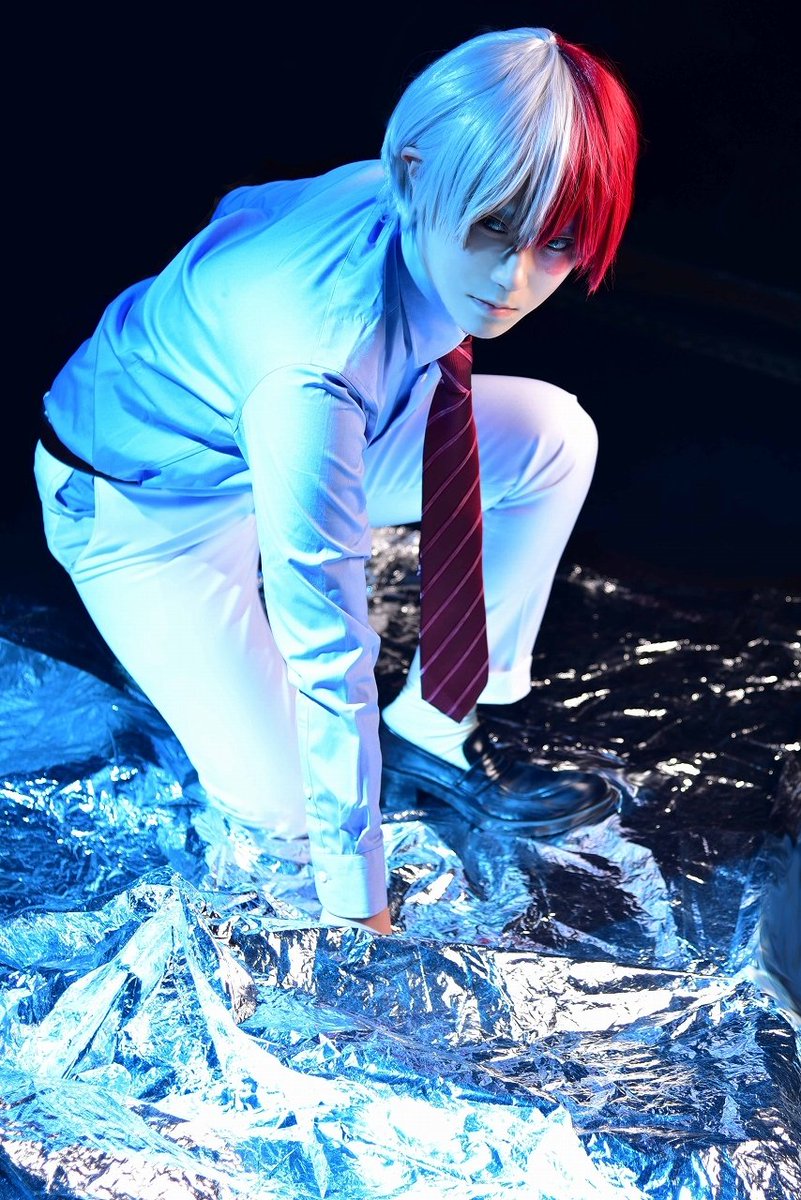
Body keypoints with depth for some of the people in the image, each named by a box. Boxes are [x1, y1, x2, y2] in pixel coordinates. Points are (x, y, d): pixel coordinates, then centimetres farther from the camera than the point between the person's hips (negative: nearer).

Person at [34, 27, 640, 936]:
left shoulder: (405, 200, -23)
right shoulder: (312, 366, -44)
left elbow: (250, 202, 0)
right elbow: (330, 659, -37)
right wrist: (357, 903, -29)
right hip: (143, 498, -7)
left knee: (553, 437, -11)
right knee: (280, 802, -14)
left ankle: (433, 733, 2)